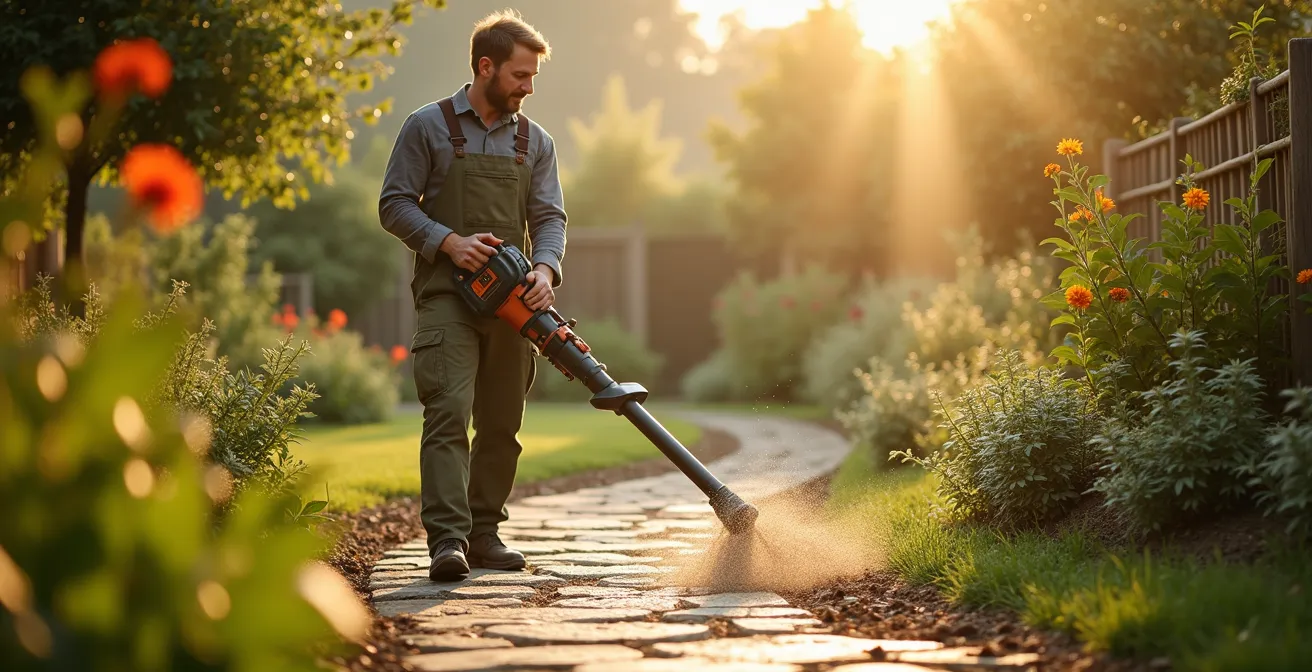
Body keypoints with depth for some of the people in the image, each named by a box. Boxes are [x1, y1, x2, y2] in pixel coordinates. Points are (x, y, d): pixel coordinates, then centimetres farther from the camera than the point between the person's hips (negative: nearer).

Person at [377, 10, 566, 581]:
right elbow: (394, 205, 0)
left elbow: (549, 217, 7)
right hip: (446, 295, -5)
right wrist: (449, 242, -15)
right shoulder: (428, 127, 3)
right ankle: (447, 540, -23)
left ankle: (484, 534, 17)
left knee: (501, 426, 7)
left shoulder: (535, 143, 14)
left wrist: (545, 269, -13)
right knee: (449, 414, -16)